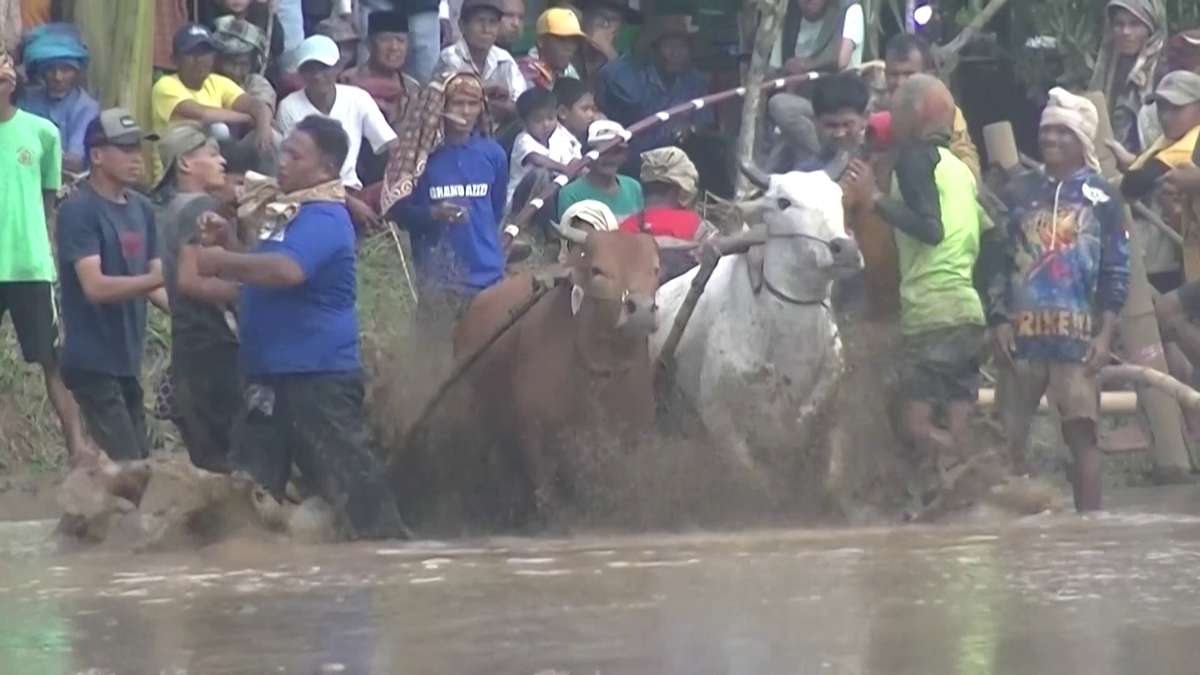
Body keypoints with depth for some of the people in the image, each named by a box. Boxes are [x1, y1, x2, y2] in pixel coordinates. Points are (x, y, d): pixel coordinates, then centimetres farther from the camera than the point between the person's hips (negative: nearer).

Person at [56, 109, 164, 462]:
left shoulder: (142, 209, 10)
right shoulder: (78, 210, -13)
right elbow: (95, 286, -21)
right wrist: (159, 278, -30)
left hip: (128, 360, 8)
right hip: (94, 362, -8)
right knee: (125, 466, -13)